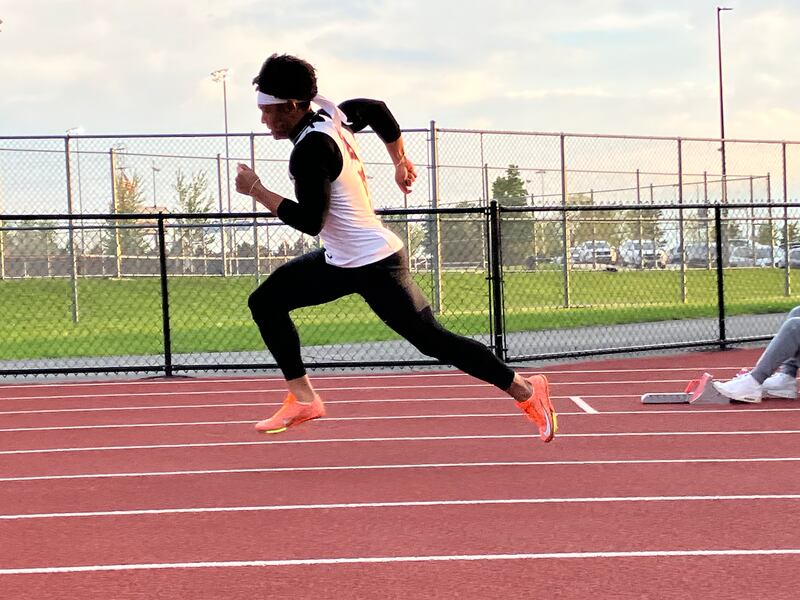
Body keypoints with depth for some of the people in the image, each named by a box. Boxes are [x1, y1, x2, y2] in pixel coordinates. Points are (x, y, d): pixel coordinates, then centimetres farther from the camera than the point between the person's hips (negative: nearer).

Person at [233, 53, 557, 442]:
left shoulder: (310, 149, -24)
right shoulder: (331, 115, 3)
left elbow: (310, 221, -29)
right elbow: (378, 109, 21)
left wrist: (257, 190, -22)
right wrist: (400, 162, 30)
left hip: (375, 266, -10)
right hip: (341, 261, 10)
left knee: (434, 342, -3)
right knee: (265, 301, 6)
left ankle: (525, 390, 8)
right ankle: (303, 398, 8)